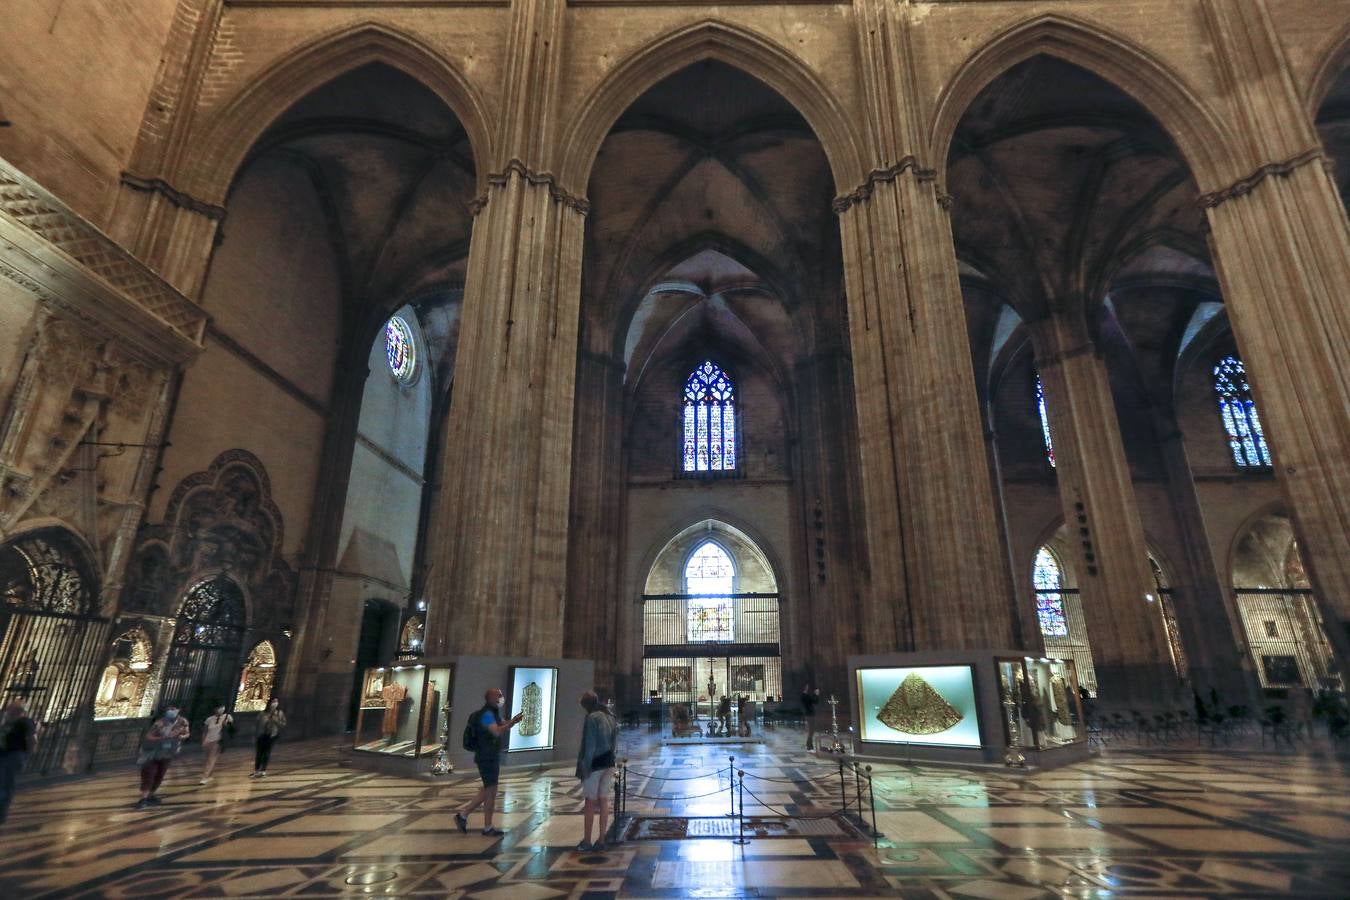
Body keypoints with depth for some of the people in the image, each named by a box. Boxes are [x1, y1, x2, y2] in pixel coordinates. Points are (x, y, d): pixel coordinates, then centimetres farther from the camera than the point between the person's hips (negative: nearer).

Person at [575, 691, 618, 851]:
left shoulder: (591, 718, -15)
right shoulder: (610, 716, 7)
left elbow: (589, 745, -16)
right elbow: (615, 741, 10)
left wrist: (584, 767, -11)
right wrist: (610, 756, 13)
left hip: (595, 764, -7)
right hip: (609, 763, 7)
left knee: (590, 802, 3)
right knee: (603, 802, 10)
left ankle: (587, 841, 10)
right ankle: (601, 840, 14)